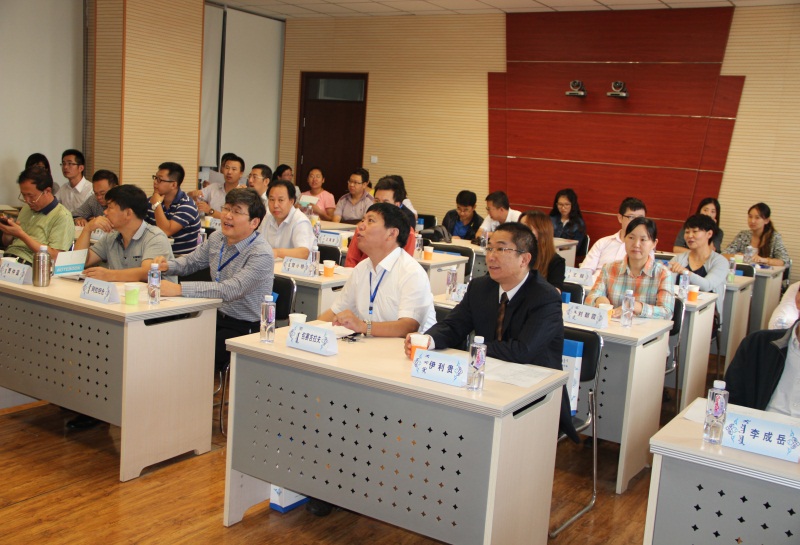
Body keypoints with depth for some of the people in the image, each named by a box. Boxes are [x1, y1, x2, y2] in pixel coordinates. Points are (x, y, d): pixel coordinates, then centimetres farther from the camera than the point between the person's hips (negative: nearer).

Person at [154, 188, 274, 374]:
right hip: (218, 316, 7)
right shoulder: (216, 238, 3)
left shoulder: (261, 254, -21)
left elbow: (231, 290, -33)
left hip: (246, 328, -7)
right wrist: (167, 264, -5)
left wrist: (179, 289, -37)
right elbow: (191, 262, 19)